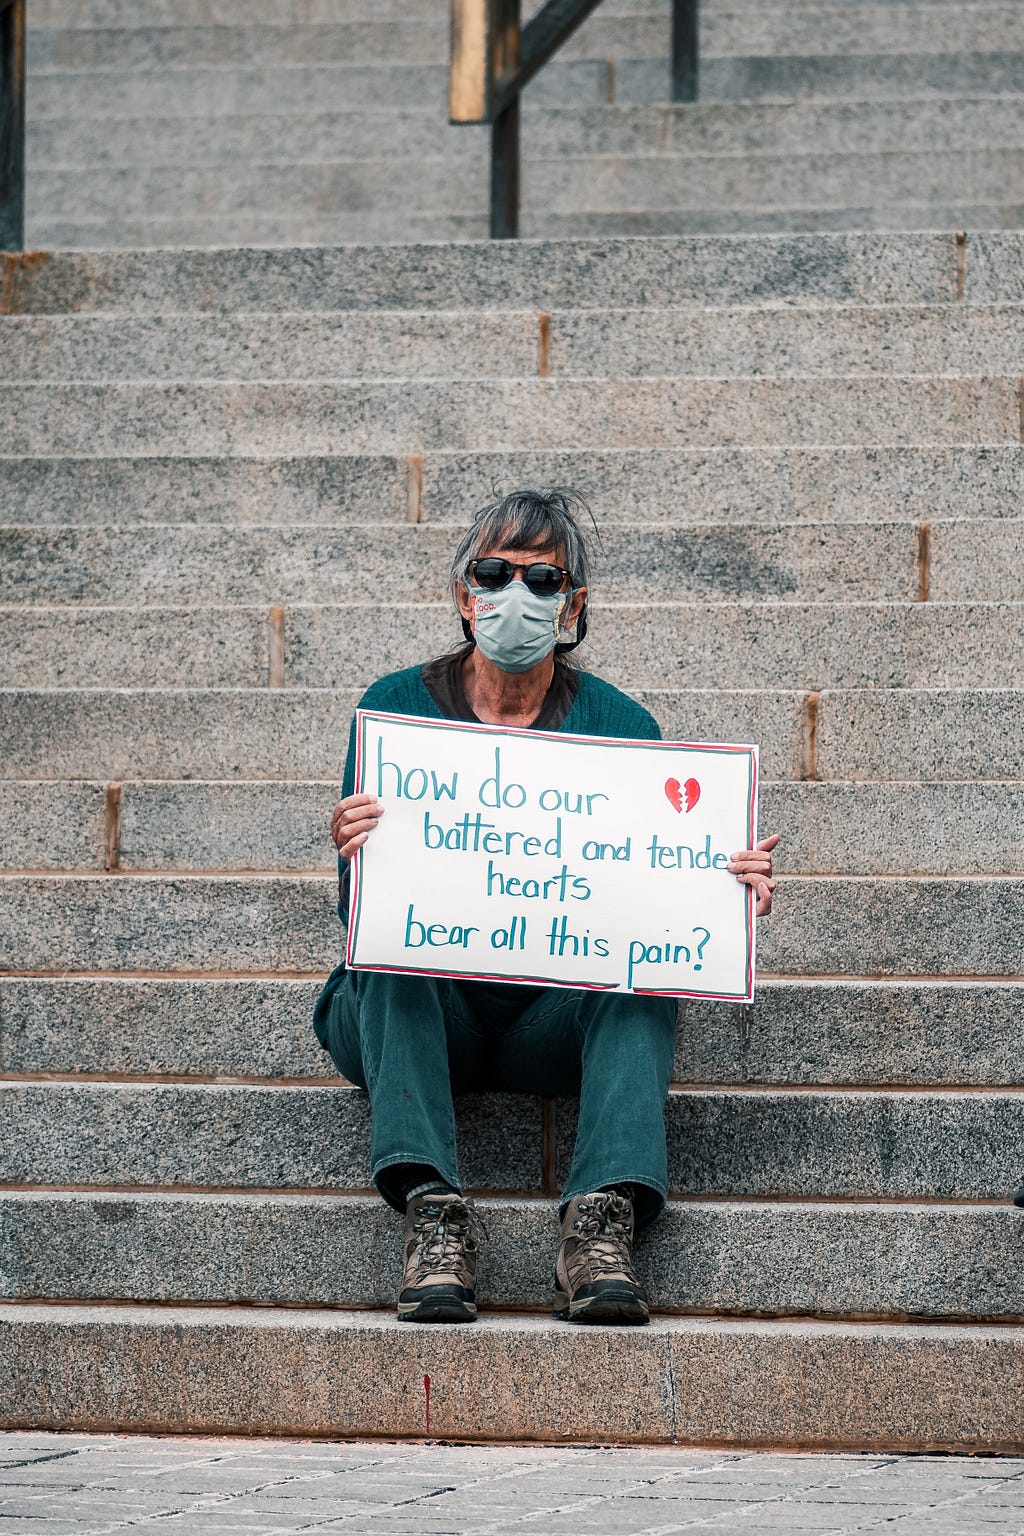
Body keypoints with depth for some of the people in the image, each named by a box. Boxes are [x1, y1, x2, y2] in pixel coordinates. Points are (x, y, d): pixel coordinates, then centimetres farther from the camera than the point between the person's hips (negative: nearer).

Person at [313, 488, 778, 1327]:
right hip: (420, 1009, -1)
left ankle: (604, 1220, -45)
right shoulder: (395, 707, 2)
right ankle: (431, 1208, -44)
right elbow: (357, 905, -5)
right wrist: (353, 855, -29)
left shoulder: (619, 725, 5)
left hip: (557, 1014, 1)